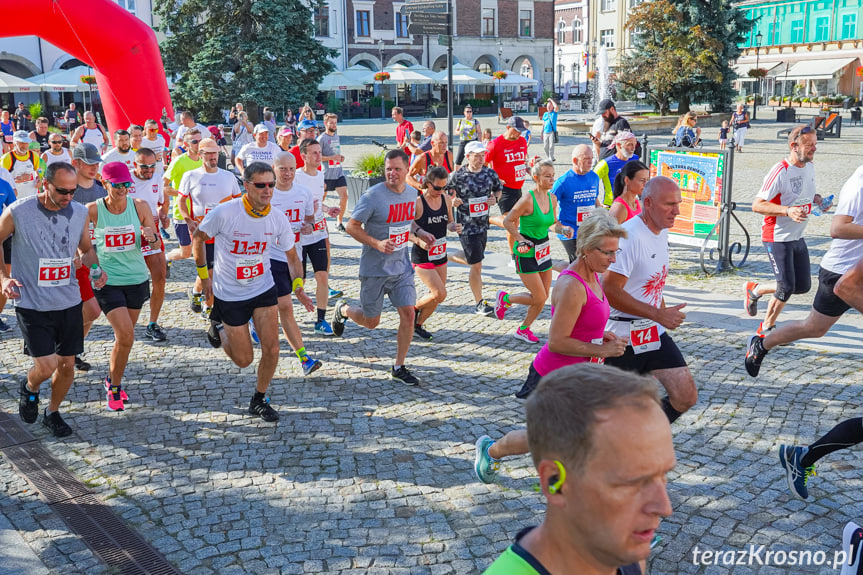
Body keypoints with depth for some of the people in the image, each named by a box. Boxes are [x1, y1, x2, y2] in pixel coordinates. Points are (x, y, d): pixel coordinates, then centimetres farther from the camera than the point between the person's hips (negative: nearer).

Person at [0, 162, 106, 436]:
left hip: (69, 302, 4)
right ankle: (29, 388, 28)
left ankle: (53, 412, 35)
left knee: (67, 365, 9)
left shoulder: (80, 213, -1)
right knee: (46, 367, -9)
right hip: (32, 303, -4)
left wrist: (96, 269, -5)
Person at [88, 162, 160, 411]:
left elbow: (155, 242, 1)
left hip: (137, 279, 3)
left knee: (124, 337, 14)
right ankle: (114, 386, 10)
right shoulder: (93, 210, -11)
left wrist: (151, 237, -21)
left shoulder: (139, 206, -6)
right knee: (126, 336, -13)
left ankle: (112, 380, 38)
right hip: (107, 281, -3)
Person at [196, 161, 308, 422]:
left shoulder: (278, 219, -11)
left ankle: (259, 400, 20)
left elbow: (292, 256, 3)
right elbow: (198, 239, -4)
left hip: (264, 289, 3)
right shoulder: (224, 213, -22)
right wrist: (204, 276, -2)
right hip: (229, 294, -3)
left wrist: (298, 285, -11)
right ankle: (218, 325, 36)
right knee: (244, 360, 5)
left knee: (271, 348, -4)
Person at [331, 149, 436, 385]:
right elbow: (351, 227, -13)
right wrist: (377, 244, -26)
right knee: (371, 321, 7)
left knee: (408, 313, -4)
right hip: (374, 269, -5)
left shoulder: (412, 193, 3)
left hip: (402, 266, 5)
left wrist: (418, 231, 1)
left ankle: (399, 367, 11)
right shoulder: (373, 196, -18)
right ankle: (342, 309, 41)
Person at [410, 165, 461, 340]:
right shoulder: (417, 203, -17)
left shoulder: (446, 199, 1)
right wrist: (420, 241, -30)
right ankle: (413, 310, 14)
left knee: (436, 295, 10)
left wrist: (454, 226, -7)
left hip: (440, 254, 7)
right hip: (421, 256, -7)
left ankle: (418, 325, 29)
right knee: (440, 294, -13)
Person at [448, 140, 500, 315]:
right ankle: (480, 304, 7)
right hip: (466, 226, -6)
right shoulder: (457, 176, -12)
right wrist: (451, 201, -22)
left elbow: (498, 188, 16)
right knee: (476, 265, -5)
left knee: (473, 260, 21)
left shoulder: (490, 173, 0)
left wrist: (494, 198, -5)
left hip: (483, 224, 6)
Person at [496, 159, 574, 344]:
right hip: (527, 253, -7)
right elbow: (508, 221, -12)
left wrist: (564, 229, -3)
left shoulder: (552, 198, 3)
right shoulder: (528, 200, -19)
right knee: (539, 298, -4)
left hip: (544, 251, 7)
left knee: (544, 296, 10)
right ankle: (504, 298, 19)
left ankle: (524, 329, 28)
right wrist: (521, 240, -19)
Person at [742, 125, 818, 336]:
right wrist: (788, 211, -34)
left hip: (797, 237, 8)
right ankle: (767, 327, 19)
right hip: (777, 238, -8)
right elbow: (757, 205, -23)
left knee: (803, 285, 9)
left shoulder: (809, 167, 6)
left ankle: (755, 289, 26)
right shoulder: (780, 172, -20)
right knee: (787, 288, -7)